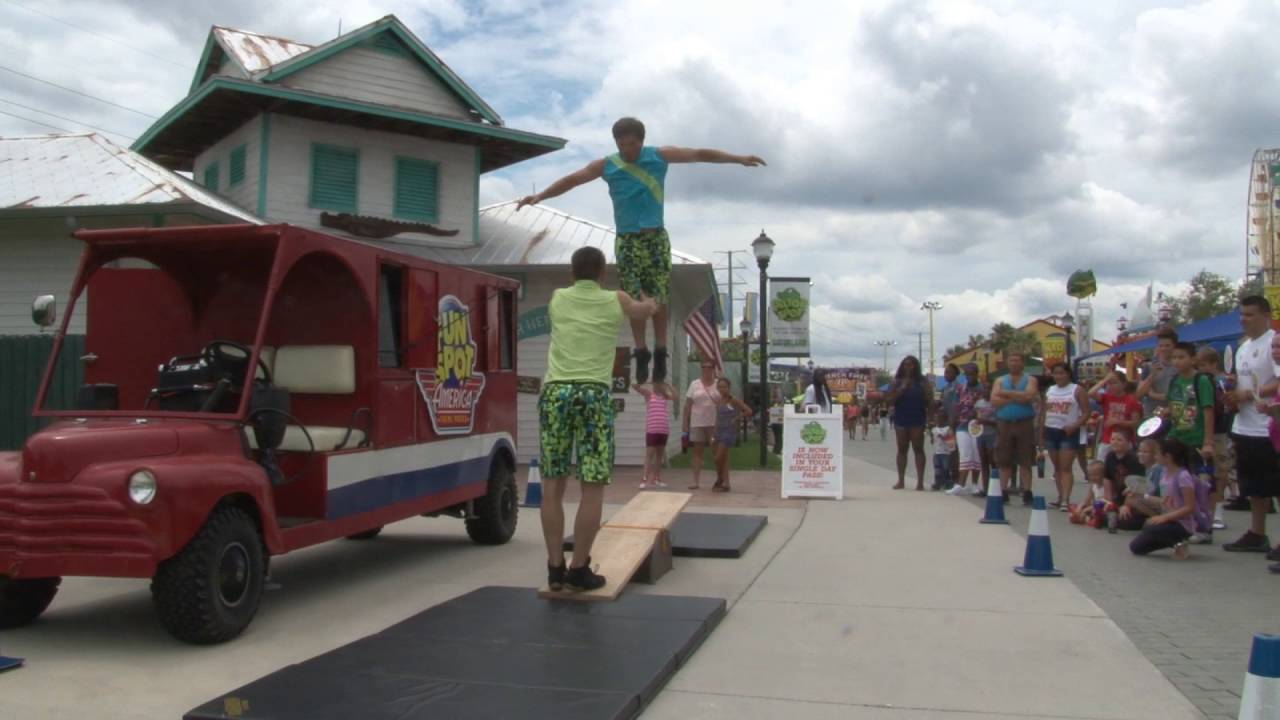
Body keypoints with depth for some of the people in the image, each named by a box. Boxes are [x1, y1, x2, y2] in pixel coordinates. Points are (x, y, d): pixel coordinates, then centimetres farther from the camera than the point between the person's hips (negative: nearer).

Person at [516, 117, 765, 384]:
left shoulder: (660, 156, -1)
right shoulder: (606, 165, -1)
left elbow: (699, 154, 0)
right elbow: (573, 179, -5)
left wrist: (739, 159, -3)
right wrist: (540, 196, -16)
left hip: (656, 237, 0)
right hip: (627, 240, 0)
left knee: (660, 297, 0)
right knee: (634, 299, 1)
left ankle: (660, 351, 10)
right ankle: (641, 351, 10)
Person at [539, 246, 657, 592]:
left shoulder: (557, 299, 12)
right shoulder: (616, 301, 9)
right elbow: (649, 308, 31)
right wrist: (644, 296, 55)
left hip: (555, 391, 2)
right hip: (593, 394, -2)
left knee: (552, 487, 7)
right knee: (592, 489, 1)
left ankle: (555, 568, 6)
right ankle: (579, 569, 0)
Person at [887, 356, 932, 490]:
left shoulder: (922, 382, 2)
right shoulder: (897, 382, 5)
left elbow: (929, 401, 3)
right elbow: (889, 400, -3)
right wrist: (901, 389, -13)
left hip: (917, 420, -2)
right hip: (901, 420, 2)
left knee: (918, 449, -1)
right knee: (902, 449, 7)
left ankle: (920, 481, -2)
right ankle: (901, 481, 11)